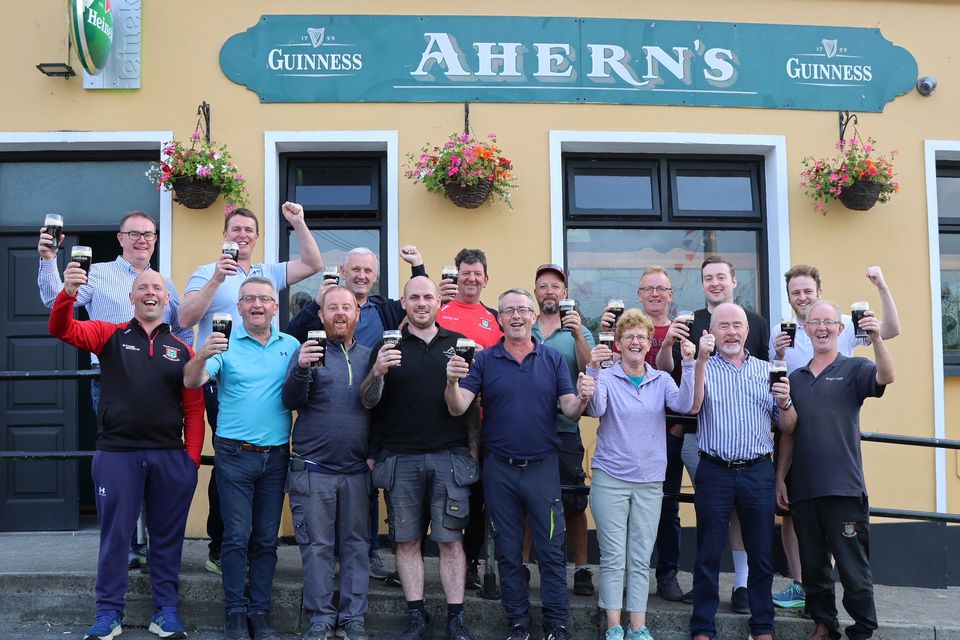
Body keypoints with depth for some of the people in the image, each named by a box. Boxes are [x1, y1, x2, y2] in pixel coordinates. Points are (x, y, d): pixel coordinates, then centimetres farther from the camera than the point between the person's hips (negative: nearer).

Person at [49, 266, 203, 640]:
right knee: (114, 535, 7)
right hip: (116, 454, -1)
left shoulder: (182, 349, 7)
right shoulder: (110, 335, 5)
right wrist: (69, 292, -28)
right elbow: (61, 329, -10)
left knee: (167, 536, 10)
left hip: (170, 457, 1)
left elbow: (194, 409, 5)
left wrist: (193, 457, -3)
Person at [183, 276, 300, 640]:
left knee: (266, 539, 9)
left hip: (276, 456, 3)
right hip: (235, 456, -3)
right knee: (237, 538, 0)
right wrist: (202, 356, -34)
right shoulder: (226, 344, -2)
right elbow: (191, 382, -15)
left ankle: (260, 611, 19)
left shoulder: (291, 346, 6)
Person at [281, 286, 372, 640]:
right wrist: (301, 368, -29)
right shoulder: (309, 351, 0)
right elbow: (291, 401, -13)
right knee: (317, 547, 3)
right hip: (313, 469, -3)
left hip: (356, 470, 3)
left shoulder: (368, 356, 9)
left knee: (356, 546, 7)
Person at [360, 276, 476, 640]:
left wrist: (473, 448, 6)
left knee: (450, 540, 2)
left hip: (449, 457, 0)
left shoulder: (458, 344, 8)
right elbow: (368, 403, 0)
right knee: (407, 541, 6)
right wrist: (377, 372, -19)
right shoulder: (388, 347, 6)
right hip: (400, 460, 0)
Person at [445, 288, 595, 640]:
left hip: (543, 466, 0)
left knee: (552, 551, 5)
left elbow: (569, 410, -3)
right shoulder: (484, 360, 0)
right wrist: (452, 381, -29)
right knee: (508, 552, 12)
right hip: (499, 469, 1)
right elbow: (458, 408, -9)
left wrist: (582, 399, -26)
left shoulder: (553, 358, 2)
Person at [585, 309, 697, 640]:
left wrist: (688, 365, -25)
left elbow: (684, 404, -13)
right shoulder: (606, 377, -2)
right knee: (613, 557, 1)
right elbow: (594, 409, -19)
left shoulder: (661, 380, 6)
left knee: (641, 559, 8)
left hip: (649, 481, 3)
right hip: (610, 478, -2)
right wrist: (593, 370, -33)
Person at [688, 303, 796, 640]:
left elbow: (787, 427, 9)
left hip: (758, 472, 2)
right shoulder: (703, 368, 3)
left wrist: (785, 401, -11)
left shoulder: (766, 370, 9)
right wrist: (702, 358, -23)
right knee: (708, 555, 5)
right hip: (715, 473, -2)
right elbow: (692, 406, -17)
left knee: (761, 554, 9)